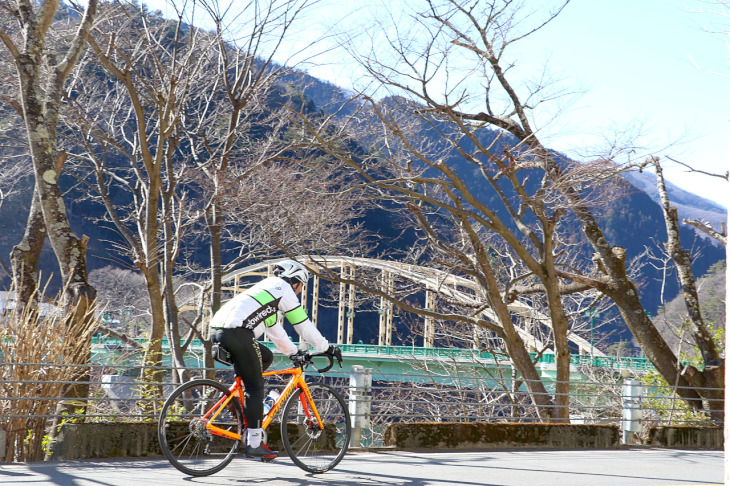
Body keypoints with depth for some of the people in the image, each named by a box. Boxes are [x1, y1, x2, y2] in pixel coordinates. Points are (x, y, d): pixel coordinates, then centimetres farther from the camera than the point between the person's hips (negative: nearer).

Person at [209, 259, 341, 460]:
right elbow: (304, 325, 9)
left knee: (266, 357, 25)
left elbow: (275, 329, 41)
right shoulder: (284, 289, 8)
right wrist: (327, 348, 18)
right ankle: (254, 445, -4)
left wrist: (293, 352, 46)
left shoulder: (268, 288, 34)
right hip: (236, 332, -9)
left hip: (217, 330, 9)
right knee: (255, 386, -3)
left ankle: (249, 409, 18)